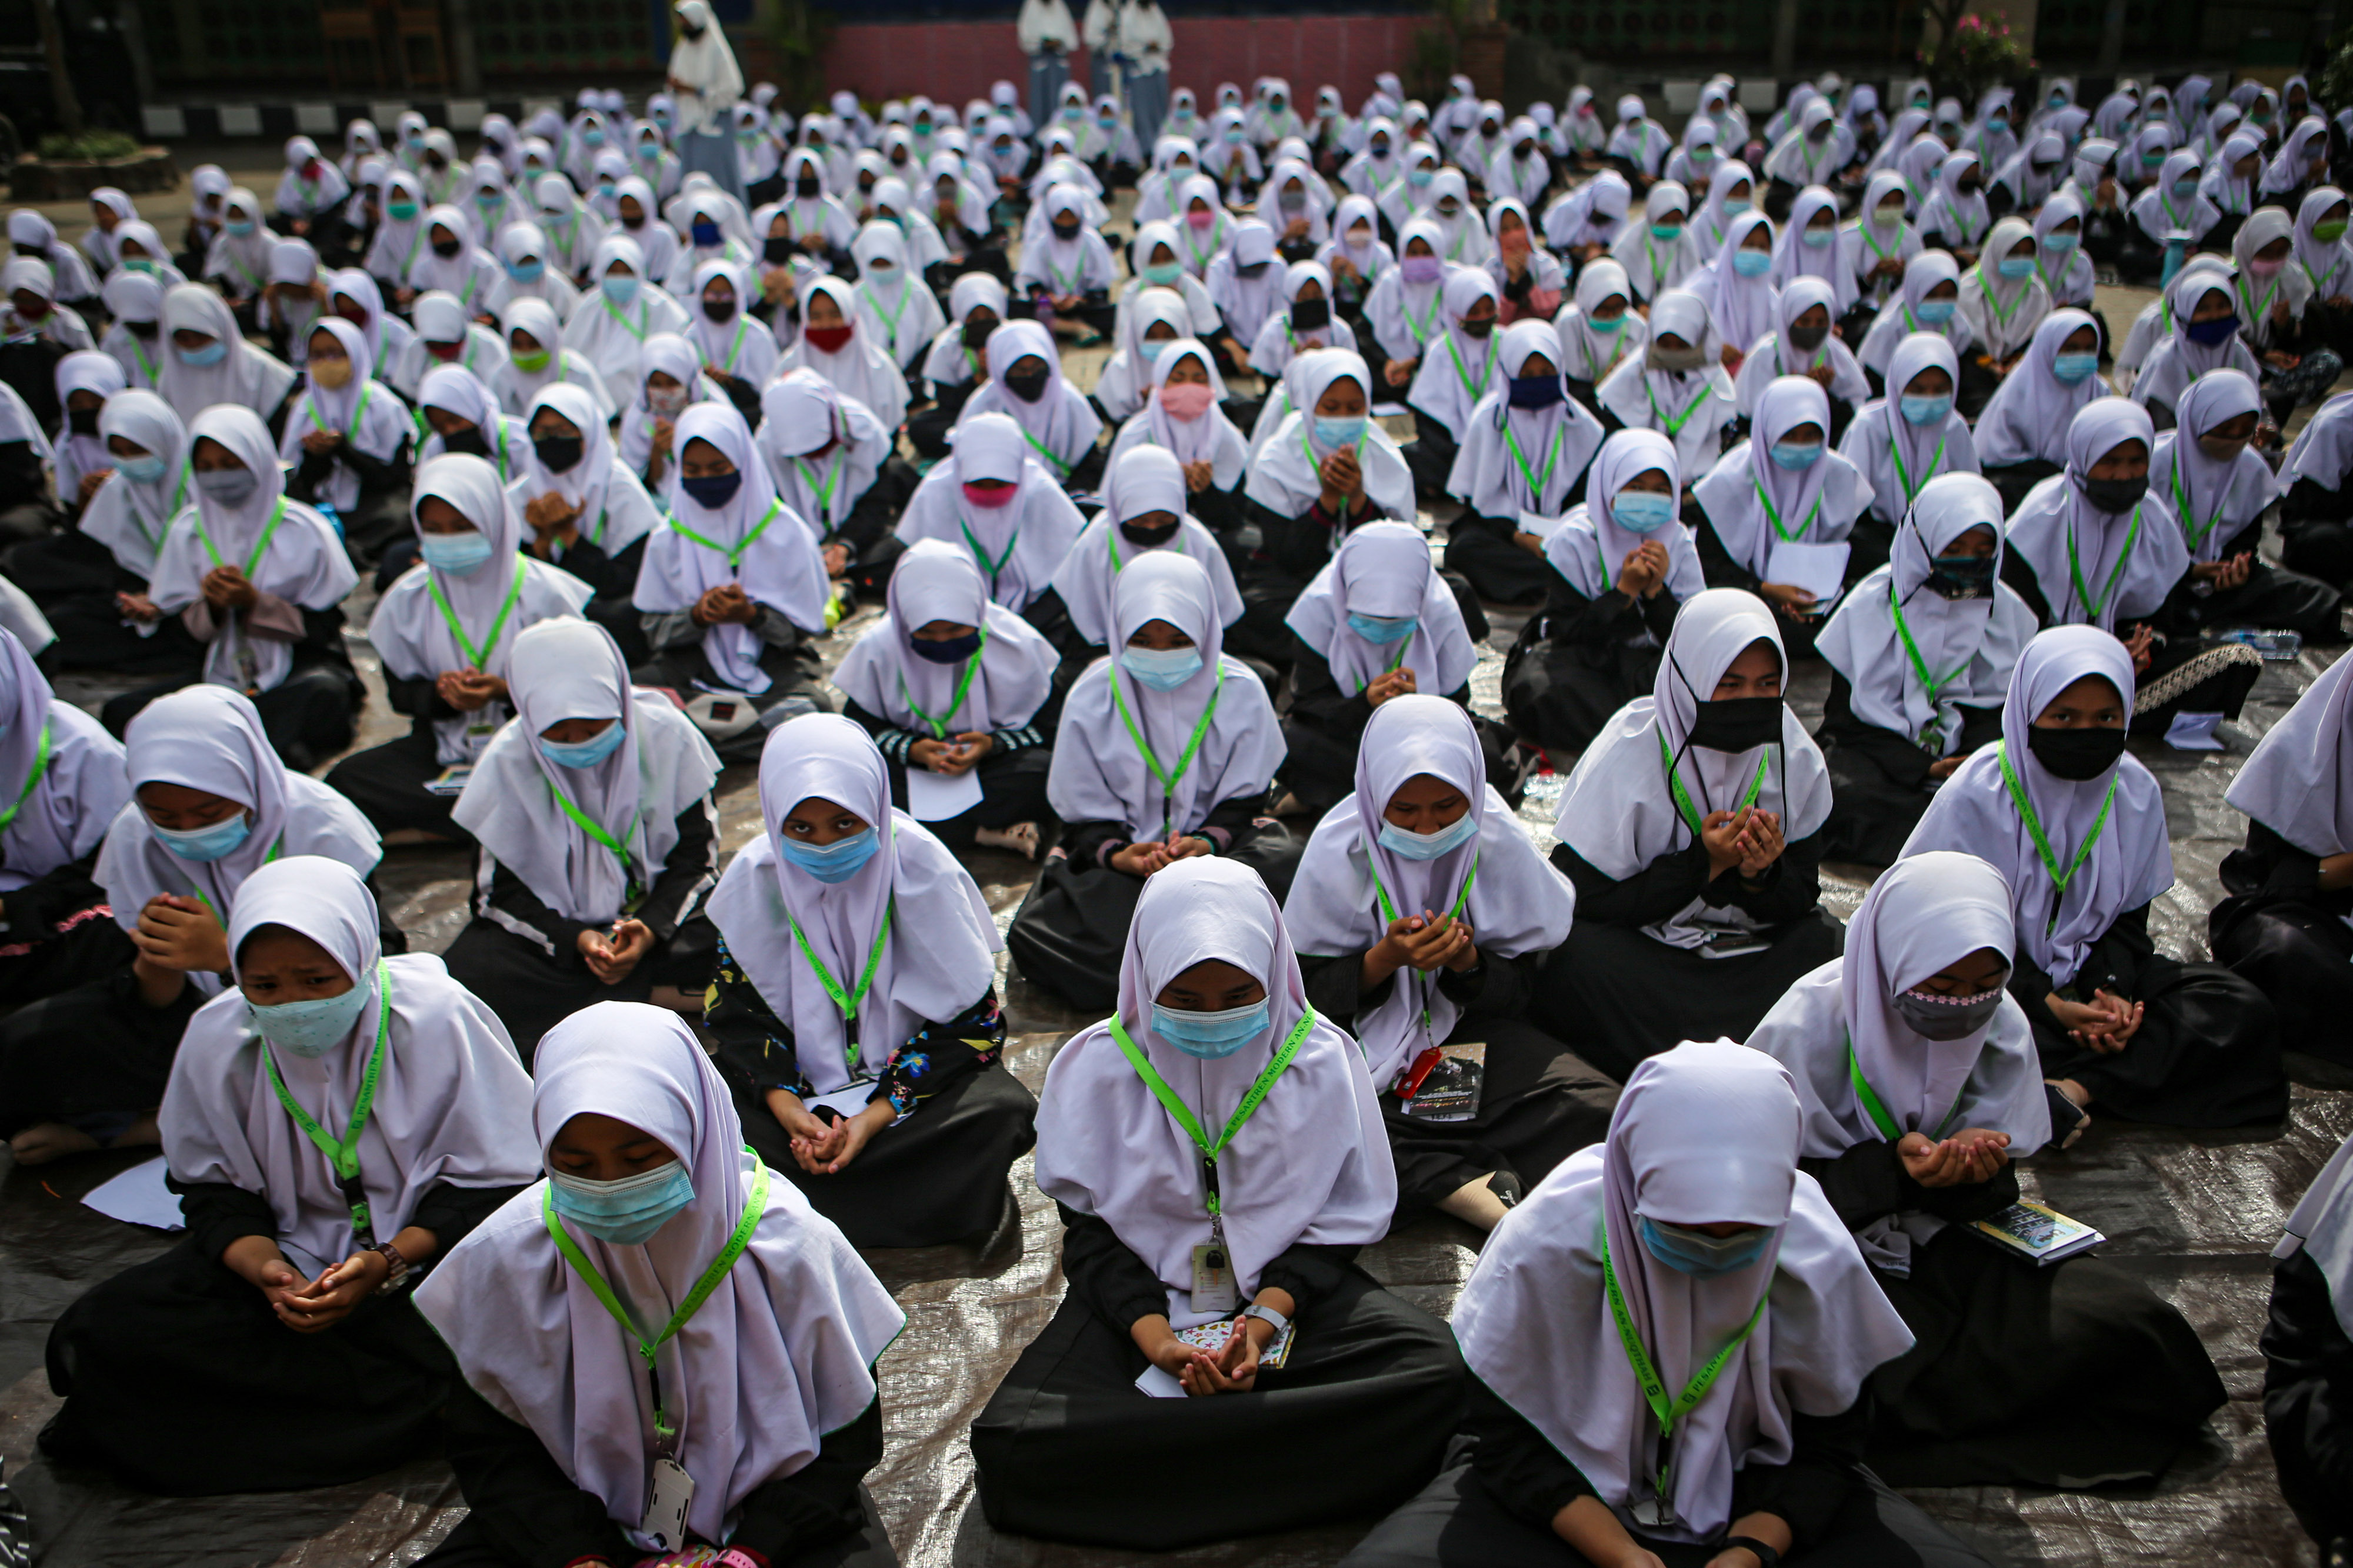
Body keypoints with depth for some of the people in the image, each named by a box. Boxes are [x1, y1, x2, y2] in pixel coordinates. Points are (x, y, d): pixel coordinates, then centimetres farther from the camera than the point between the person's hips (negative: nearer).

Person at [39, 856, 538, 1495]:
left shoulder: (439, 1018, -16)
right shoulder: (218, 1038, -5)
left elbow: (497, 1186, -11)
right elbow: (213, 1190, 4)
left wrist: (387, 1265, -24)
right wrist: (265, 1268, -17)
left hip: (427, 1258, -3)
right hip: (289, 1255, 3)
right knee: (99, 1336, -15)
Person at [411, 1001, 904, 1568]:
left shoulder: (792, 1247, -16)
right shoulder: (506, 1255, -11)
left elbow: (844, 1439, -8)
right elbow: (489, 1445, -2)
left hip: (765, 1517, -2)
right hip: (580, 1519, 2)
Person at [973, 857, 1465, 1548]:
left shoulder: (1322, 1059, -6)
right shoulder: (1095, 1067, -7)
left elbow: (1341, 1219, -2)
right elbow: (1091, 1229, -3)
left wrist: (1266, 1317, -19)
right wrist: (1157, 1340, -19)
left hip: (1288, 1288, 1)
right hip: (1141, 1296, -1)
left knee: (1434, 1369, -28)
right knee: (1010, 1445, -26)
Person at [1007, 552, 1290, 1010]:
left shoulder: (1240, 690, -4)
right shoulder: (1091, 697, -4)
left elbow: (1242, 801, -1)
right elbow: (1083, 814, -1)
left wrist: (1208, 843, -23)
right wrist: (1117, 854, -23)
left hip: (1217, 841, 0)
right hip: (1120, 848, 0)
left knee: (1283, 861, -35)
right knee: (1034, 937, -27)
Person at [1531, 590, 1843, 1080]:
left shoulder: (1796, 758, -6)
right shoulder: (1628, 753, -18)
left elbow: (1804, 894, 1)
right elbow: (1583, 899, -19)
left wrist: (1763, 876, -23)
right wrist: (1701, 866, -26)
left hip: (1747, 946, 3)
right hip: (1634, 943, -3)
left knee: (1831, 948, -24)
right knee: (1574, 957, -34)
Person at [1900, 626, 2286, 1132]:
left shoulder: (2137, 791, -1)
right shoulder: (1976, 795, -16)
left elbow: (2129, 918, 4)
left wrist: (2113, 989, -16)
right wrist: (2049, 1005, -22)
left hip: (2088, 971, 5)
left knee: (2245, 1010, -15)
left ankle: (2073, 1086, -28)